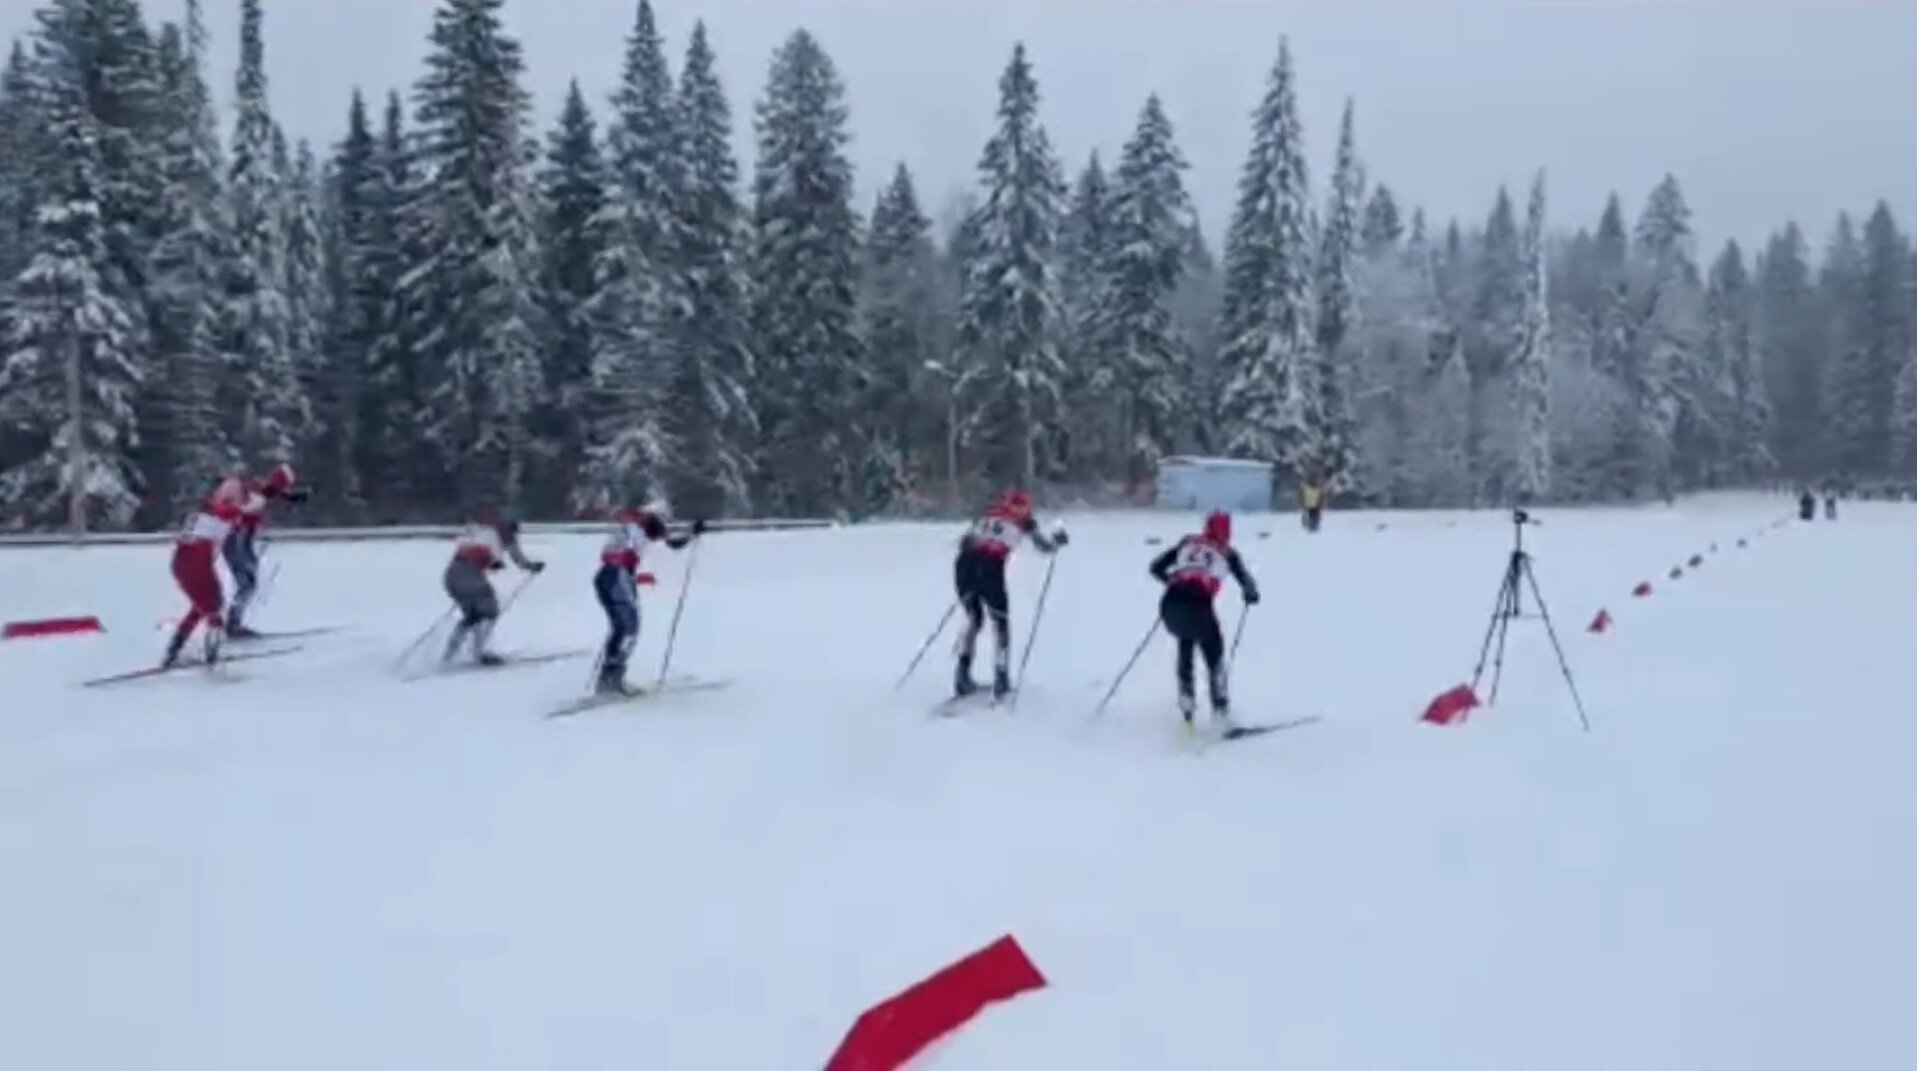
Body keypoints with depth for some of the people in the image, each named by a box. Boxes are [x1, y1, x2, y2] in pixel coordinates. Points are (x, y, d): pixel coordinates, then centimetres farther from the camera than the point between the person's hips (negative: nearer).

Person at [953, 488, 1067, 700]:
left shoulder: (987, 515, 27)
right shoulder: (1024, 519, 18)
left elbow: (964, 541, 24)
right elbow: (1046, 547, 27)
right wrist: (1058, 539, 47)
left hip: (964, 564, 4)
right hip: (991, 567, -3)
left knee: (973, 619, 25)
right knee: (1001, 622, 17)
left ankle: (963, 674, 13)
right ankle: (1001, 680, 12)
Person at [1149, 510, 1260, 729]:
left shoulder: (1186, 543, 24)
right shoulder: (1227, 552, 18)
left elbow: (1156, 567, 25)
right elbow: (1247, 584, 14)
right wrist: (1251, 595, 37)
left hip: (1170, 603, 3)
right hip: (1198, 605, -3)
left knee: (1185, 640, 32)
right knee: (1214, 652, 19)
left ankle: (1186, 694, 24)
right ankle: (1220, 708, 11)